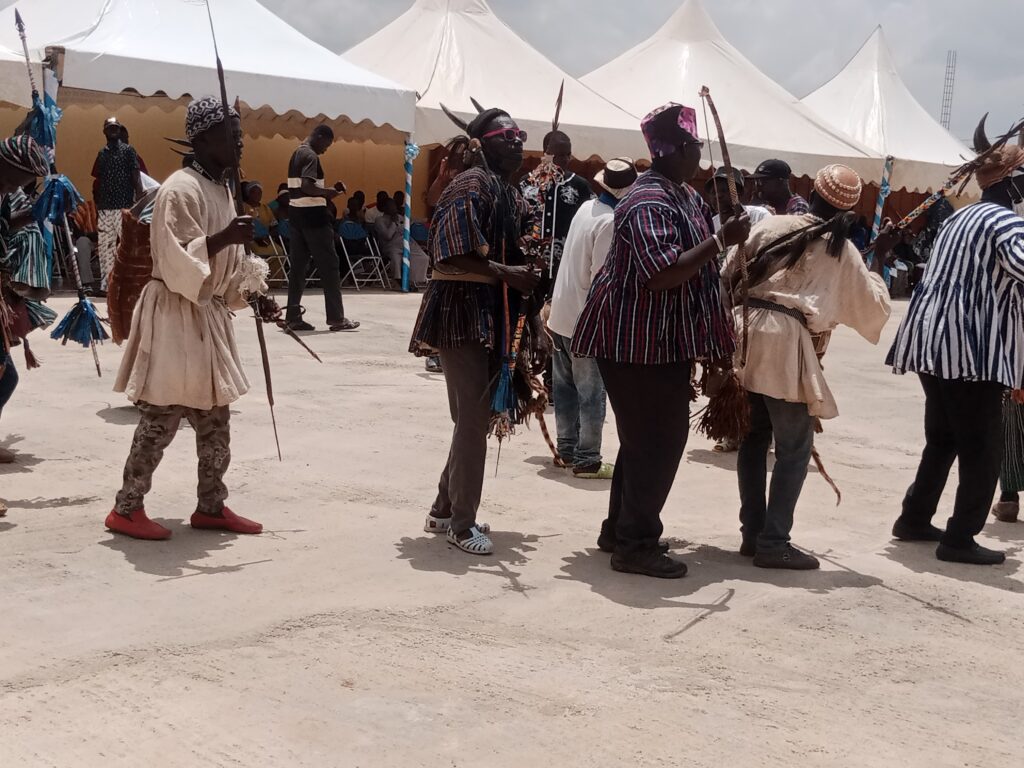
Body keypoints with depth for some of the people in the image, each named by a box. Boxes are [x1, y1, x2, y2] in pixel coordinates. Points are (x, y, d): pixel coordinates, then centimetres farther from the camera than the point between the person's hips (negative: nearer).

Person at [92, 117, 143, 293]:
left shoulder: (128, 150, 1)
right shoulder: (102, 153, 14)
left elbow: (137, 178, -4)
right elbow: (98, 181, 17)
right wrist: (96, 206, 12)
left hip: (125, 207, -5)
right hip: (105, 208, 5)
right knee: (105, 246, 7)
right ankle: (105, 284, 13)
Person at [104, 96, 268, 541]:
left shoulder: (221, 189, 12)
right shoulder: (180, 189, -16)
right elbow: (176, 261, -22)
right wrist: (225, 237, -29)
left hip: (209, 314, 9)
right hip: (176, 315, -9)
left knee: (215, 420, 12)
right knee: (161, 419, -4)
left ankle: (211, 507, 21)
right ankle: (126, 509, 6)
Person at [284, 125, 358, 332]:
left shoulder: (297, 154, 16)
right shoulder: (311, 156, -14)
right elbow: (307, 186, -27)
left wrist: (324, 192, 13)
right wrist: (327, 192, -13)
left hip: (296, 214, 9)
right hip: (313, 216, -9)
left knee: (298, 265, 8)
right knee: (329, 265, -3)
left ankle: (293, 317, 6)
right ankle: (336, 317, -2)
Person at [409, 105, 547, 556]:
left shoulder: (514, 196, 15)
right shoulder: (471, 187, -12)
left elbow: (524, 268, 17)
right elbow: (447, 262, -22)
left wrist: (535, 327, 12)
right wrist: (506, 274, -23)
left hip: (497, 321, 9)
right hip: (464, 317, -9)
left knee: (478, 418, 15)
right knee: (473, 420, -4)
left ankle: (445, 510, 29)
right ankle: (461, 523, 9)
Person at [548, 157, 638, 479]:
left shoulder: (587, 208, 6)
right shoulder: (611, 222, -19)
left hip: (562, 313, 8)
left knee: (566, 387, 15)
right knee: (591, 393, 0)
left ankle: (567, 449, 24)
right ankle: (587, 460, 4)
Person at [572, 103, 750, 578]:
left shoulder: (685, 196, 11)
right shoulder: (648, 203, -20)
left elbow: (698, 264, 24)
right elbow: (664, 274, -30)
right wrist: (722, 240, -27)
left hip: (663, 341, 10)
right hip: (638, 341, -10)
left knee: (646, 437, 17)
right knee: (658, 439, -4)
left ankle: (620, 529, 29)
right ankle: (636, 545, 6)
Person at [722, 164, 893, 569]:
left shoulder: (770, 225, 12)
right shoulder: (841, 249, 5)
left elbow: (728, 277, 11)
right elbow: (873, 307, 11)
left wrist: (736, 322, 19)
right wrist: (879, 259, 19)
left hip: (745, 334, 5)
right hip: (786, 346, -5)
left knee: (754, 438, 14)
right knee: (794, 447, 3)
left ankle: (752, 533, 19)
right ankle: (773, 542, 1)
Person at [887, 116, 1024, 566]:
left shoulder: (961, 218, 20)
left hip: (936, 340, 9)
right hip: (971, 347, -9)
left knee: (942, 439, 19)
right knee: (982, 449, -1)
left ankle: (914, 520, 26)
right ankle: (960, 539, 1)